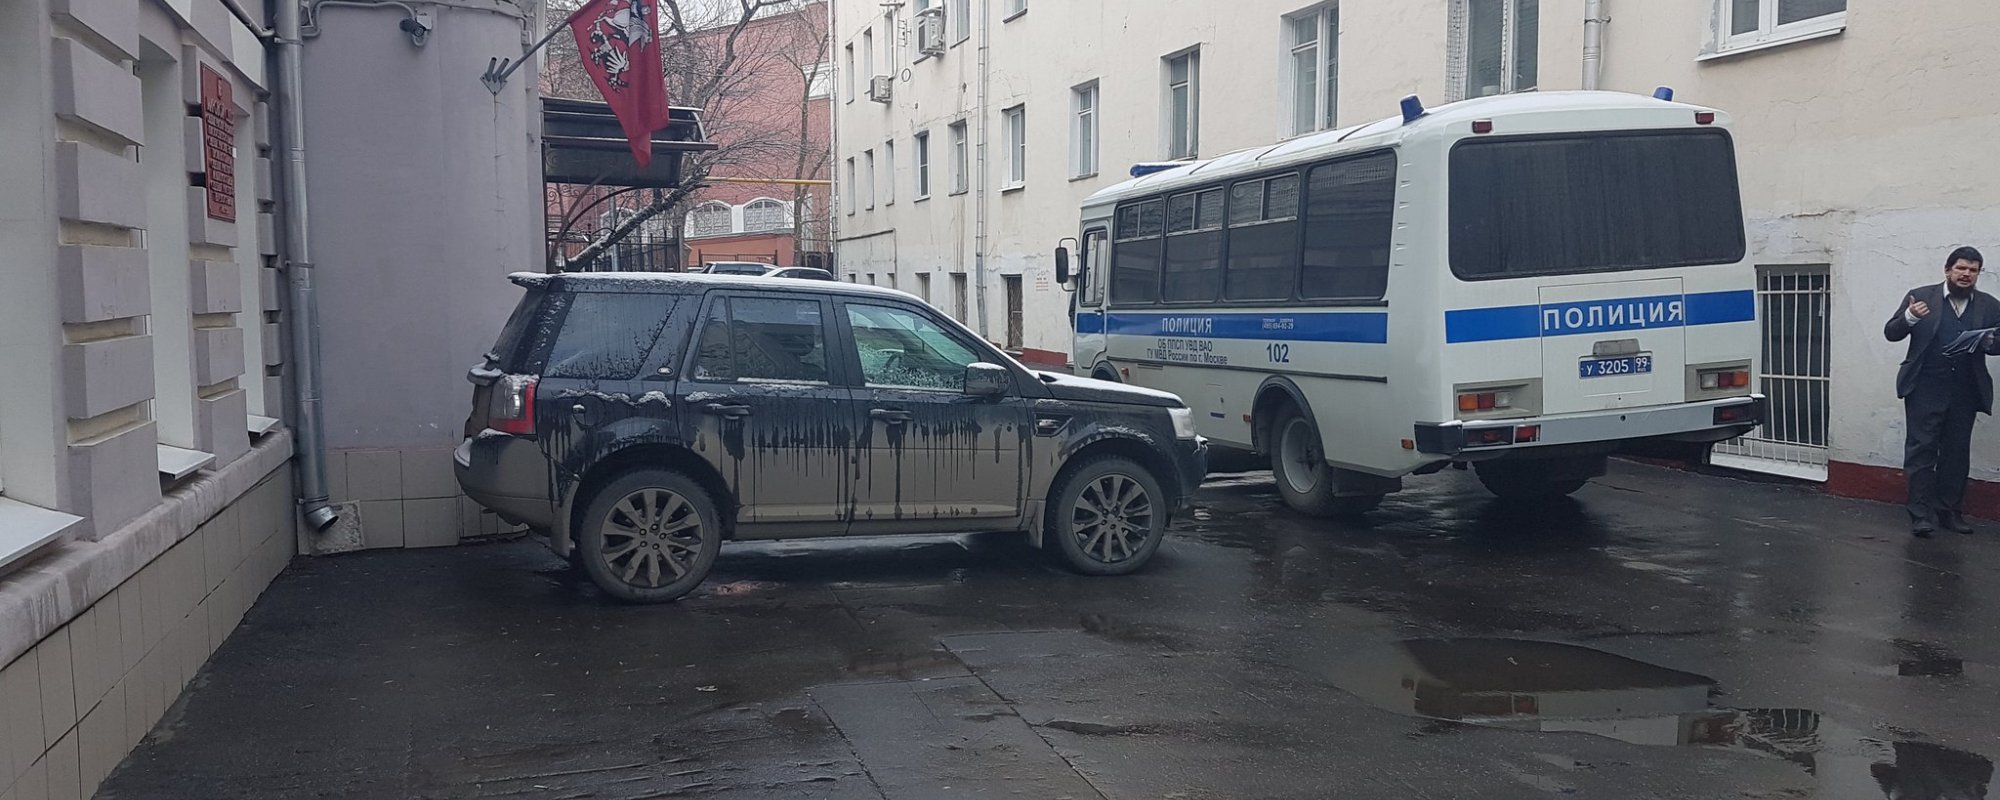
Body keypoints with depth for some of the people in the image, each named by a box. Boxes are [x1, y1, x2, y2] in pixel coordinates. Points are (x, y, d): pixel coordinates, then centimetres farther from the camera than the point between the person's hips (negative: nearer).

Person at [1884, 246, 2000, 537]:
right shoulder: (1920, 296, 1)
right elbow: (1891, 333, 0)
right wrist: (1909, 317, -20)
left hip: (1965, 391, 3)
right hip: (1925, 388, -3)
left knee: (1956, 453, 8)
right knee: (1921, 450, -4)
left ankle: (1950, 511, 17)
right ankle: (1922, 514, -3)